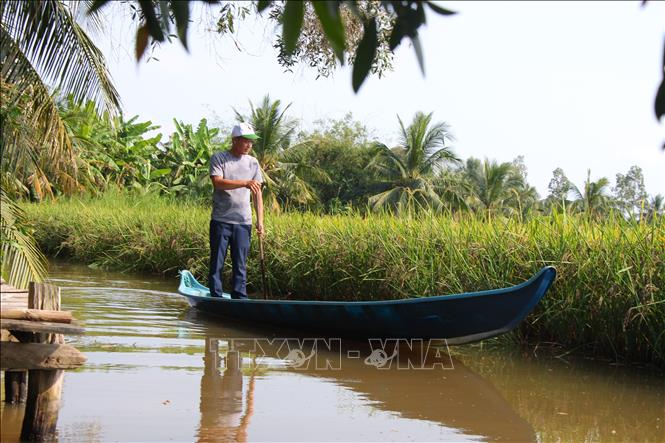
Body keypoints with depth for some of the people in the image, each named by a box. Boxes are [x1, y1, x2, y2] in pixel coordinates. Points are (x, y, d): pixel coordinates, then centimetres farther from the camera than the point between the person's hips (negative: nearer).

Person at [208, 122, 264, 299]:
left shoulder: (253, 163, 12)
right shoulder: (219, 158, 0)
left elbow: (257, 193, 10)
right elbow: (217, 182, -15)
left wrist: (260, 220, 2)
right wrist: (244, 183, -23)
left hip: (243, 221, 3)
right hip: (221, 220, -3)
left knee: (240, 265, 4)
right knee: (217, 263, 1)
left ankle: (239, 300, 8)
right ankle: (215, 299, 7)